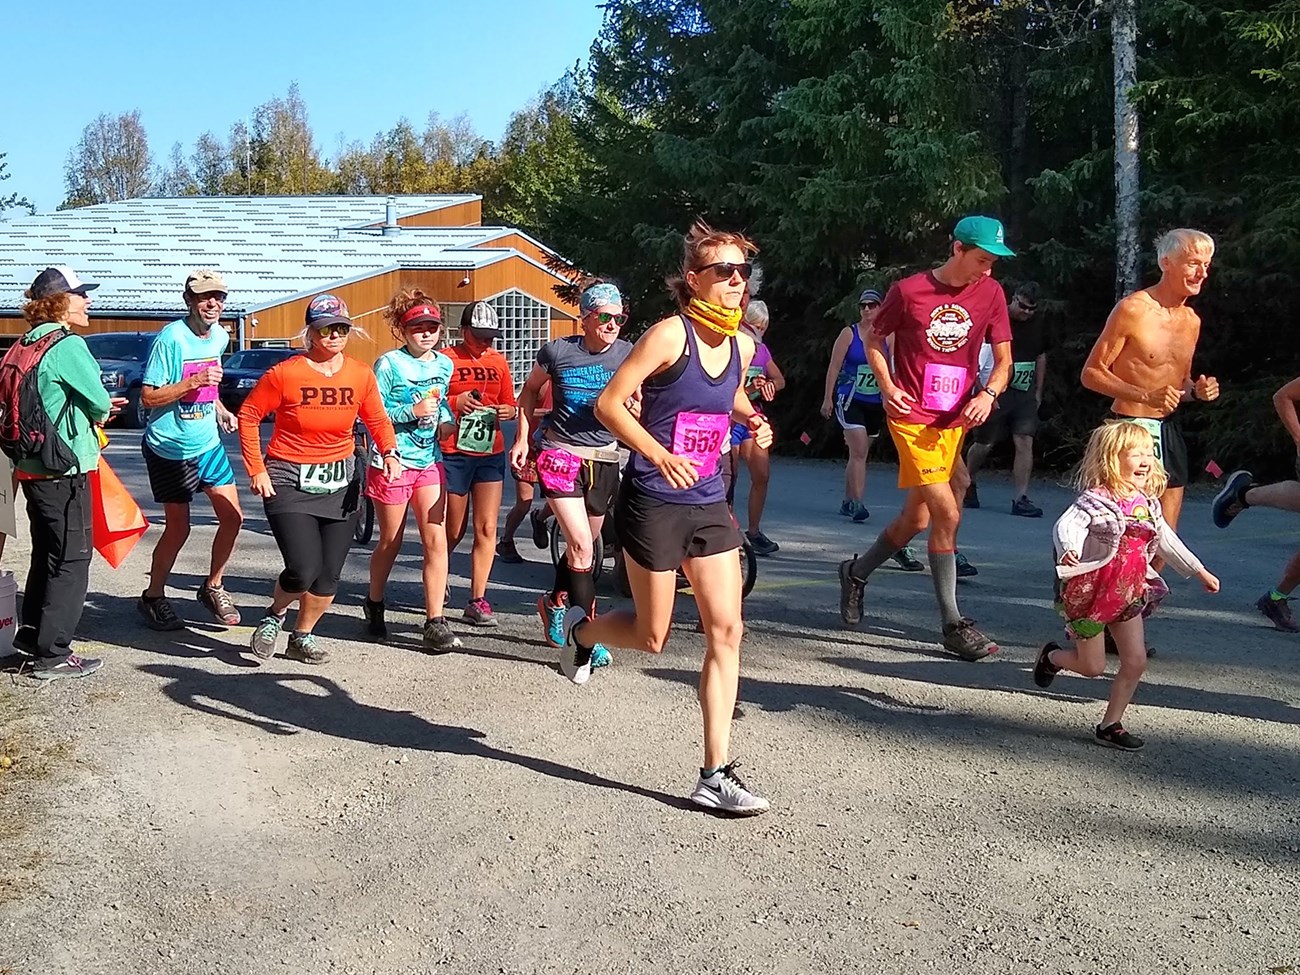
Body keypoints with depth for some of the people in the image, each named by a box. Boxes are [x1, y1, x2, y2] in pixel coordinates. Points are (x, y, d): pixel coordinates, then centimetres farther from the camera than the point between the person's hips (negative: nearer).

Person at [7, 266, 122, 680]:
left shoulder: (26, 345, 11)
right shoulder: (68, 345, -15)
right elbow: (100, 403, -13)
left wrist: (95, 410, 9)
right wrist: (101, 411, 9)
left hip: (31, 466, 9)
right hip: (64, 469, -9)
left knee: (46, 553, 21)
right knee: (71, 560, -1)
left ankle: (30, 633, 30)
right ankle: (52, 655, 2)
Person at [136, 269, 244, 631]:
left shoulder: (220, 335, 4)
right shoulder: (171, 338, -18)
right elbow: (148, 397, -19)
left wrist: (220, 409, 5)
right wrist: (193, 382, -29)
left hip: (208, 443, 6)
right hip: (170, 449, -6)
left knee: (232, 517, 3)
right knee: (178, 528, 2)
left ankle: (213, 587, 22)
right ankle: (153, 597, 21)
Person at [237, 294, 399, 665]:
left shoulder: (361, 374, 0)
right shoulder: (285, 374, -11)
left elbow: (378, 420, 12)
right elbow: (248, 416, -2)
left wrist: (390, 452, -8)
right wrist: (257, 471, -7)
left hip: (341, 483, 4)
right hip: (290, 481, -4)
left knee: (329, 575, 7)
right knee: (303, 571, -15)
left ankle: (302, 637, 31)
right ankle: (274, 615, 18)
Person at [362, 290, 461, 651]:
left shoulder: (444, 364, 7)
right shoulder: (389, 364, -9)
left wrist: (447, 421, 1)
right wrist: (412, 412, -21)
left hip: (429, 462, 4)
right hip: (392, 462, -4)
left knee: (436, 540, -6)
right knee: (390, 543, 10)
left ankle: (435, 623, -4)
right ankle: (374, 605, 36)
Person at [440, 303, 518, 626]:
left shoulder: (498, 361, 11)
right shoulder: (445, 359, -3)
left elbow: (509, 403, 17)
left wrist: (508, 411, -5)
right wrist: (455, 402, -20)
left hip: (490, 453, 3)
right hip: (453, 453, -3)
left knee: (487, 528, -4)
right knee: (453, 531, 7)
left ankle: (477, 599, 1)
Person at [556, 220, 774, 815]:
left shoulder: (742, 344, 5)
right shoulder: (671, 334, -15)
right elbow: (609, 404, -16)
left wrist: (752, 419, 6)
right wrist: (660, 455, -25)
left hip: (708, 504, 6)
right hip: (653, 503, -6)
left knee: (726, 631, -1)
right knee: (651, 637, 6)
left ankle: (716, 775, 6)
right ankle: (580, 631, 40)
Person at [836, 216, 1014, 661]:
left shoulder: (990, 293, 3)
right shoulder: (909, 290, -7)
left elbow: (1003, 358, 7)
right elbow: (875, 337, 6)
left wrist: (989, 393, -13)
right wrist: (887, 388, -7)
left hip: (954, 420, 5)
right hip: (912, 418, -5)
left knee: (917, 519, 13)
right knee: (947, 513, -13)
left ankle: (857, 573, 38)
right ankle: (953, 625, -4)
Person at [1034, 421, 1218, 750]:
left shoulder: (1148, 503, 4)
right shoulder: (1095, 499, -18)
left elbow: (1167, 541, 17)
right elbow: (1066, 525, -32)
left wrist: (1199, 571, 21)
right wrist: (1068, 550, -54)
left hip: (1128, 593, 7)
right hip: (1089, 591, -7)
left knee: (1136, 662, 4)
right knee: (1093, 666, 2)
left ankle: (1111, 724, 18)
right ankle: (1052, 656, 35)